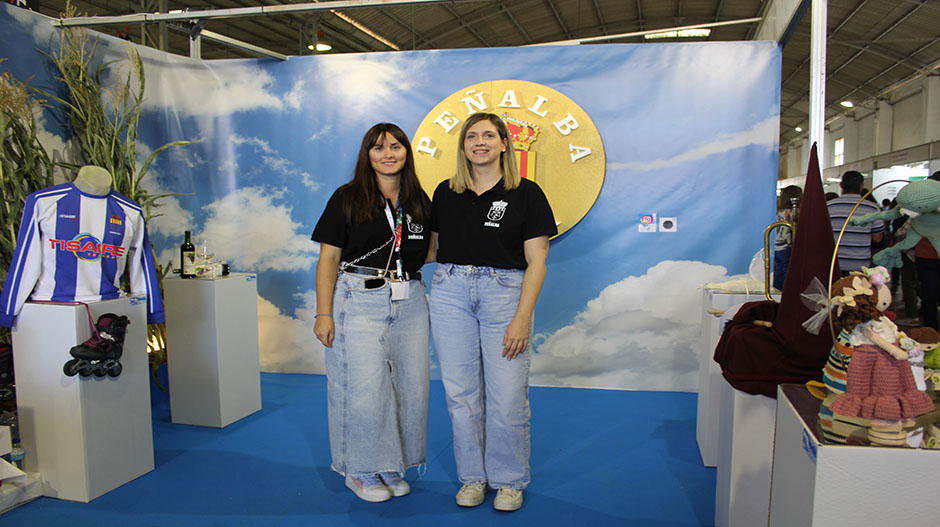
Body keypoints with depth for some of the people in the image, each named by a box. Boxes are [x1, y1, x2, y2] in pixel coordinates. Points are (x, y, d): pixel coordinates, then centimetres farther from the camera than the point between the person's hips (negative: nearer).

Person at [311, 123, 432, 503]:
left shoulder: (419, 201, 11)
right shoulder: (347, 199, -1)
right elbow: (328, 260, -3)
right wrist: (323, 313, -9)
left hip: (410, 303, 5)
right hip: (359, 302, -4)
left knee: (410, 385, 5)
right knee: (363, 387, -4)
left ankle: (391, 466, 24)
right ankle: (360, 471, 17)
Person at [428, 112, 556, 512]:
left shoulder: (526, 194, -1)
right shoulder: (446, 193, 9)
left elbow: (536, 262, -5)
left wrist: (522, 319, -12)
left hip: (505, 291, -3)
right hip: (450, 291, 3)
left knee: (508, 396, -2)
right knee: (461, 392, 7)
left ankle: (509, 480, 20)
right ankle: (472, 477, 25)